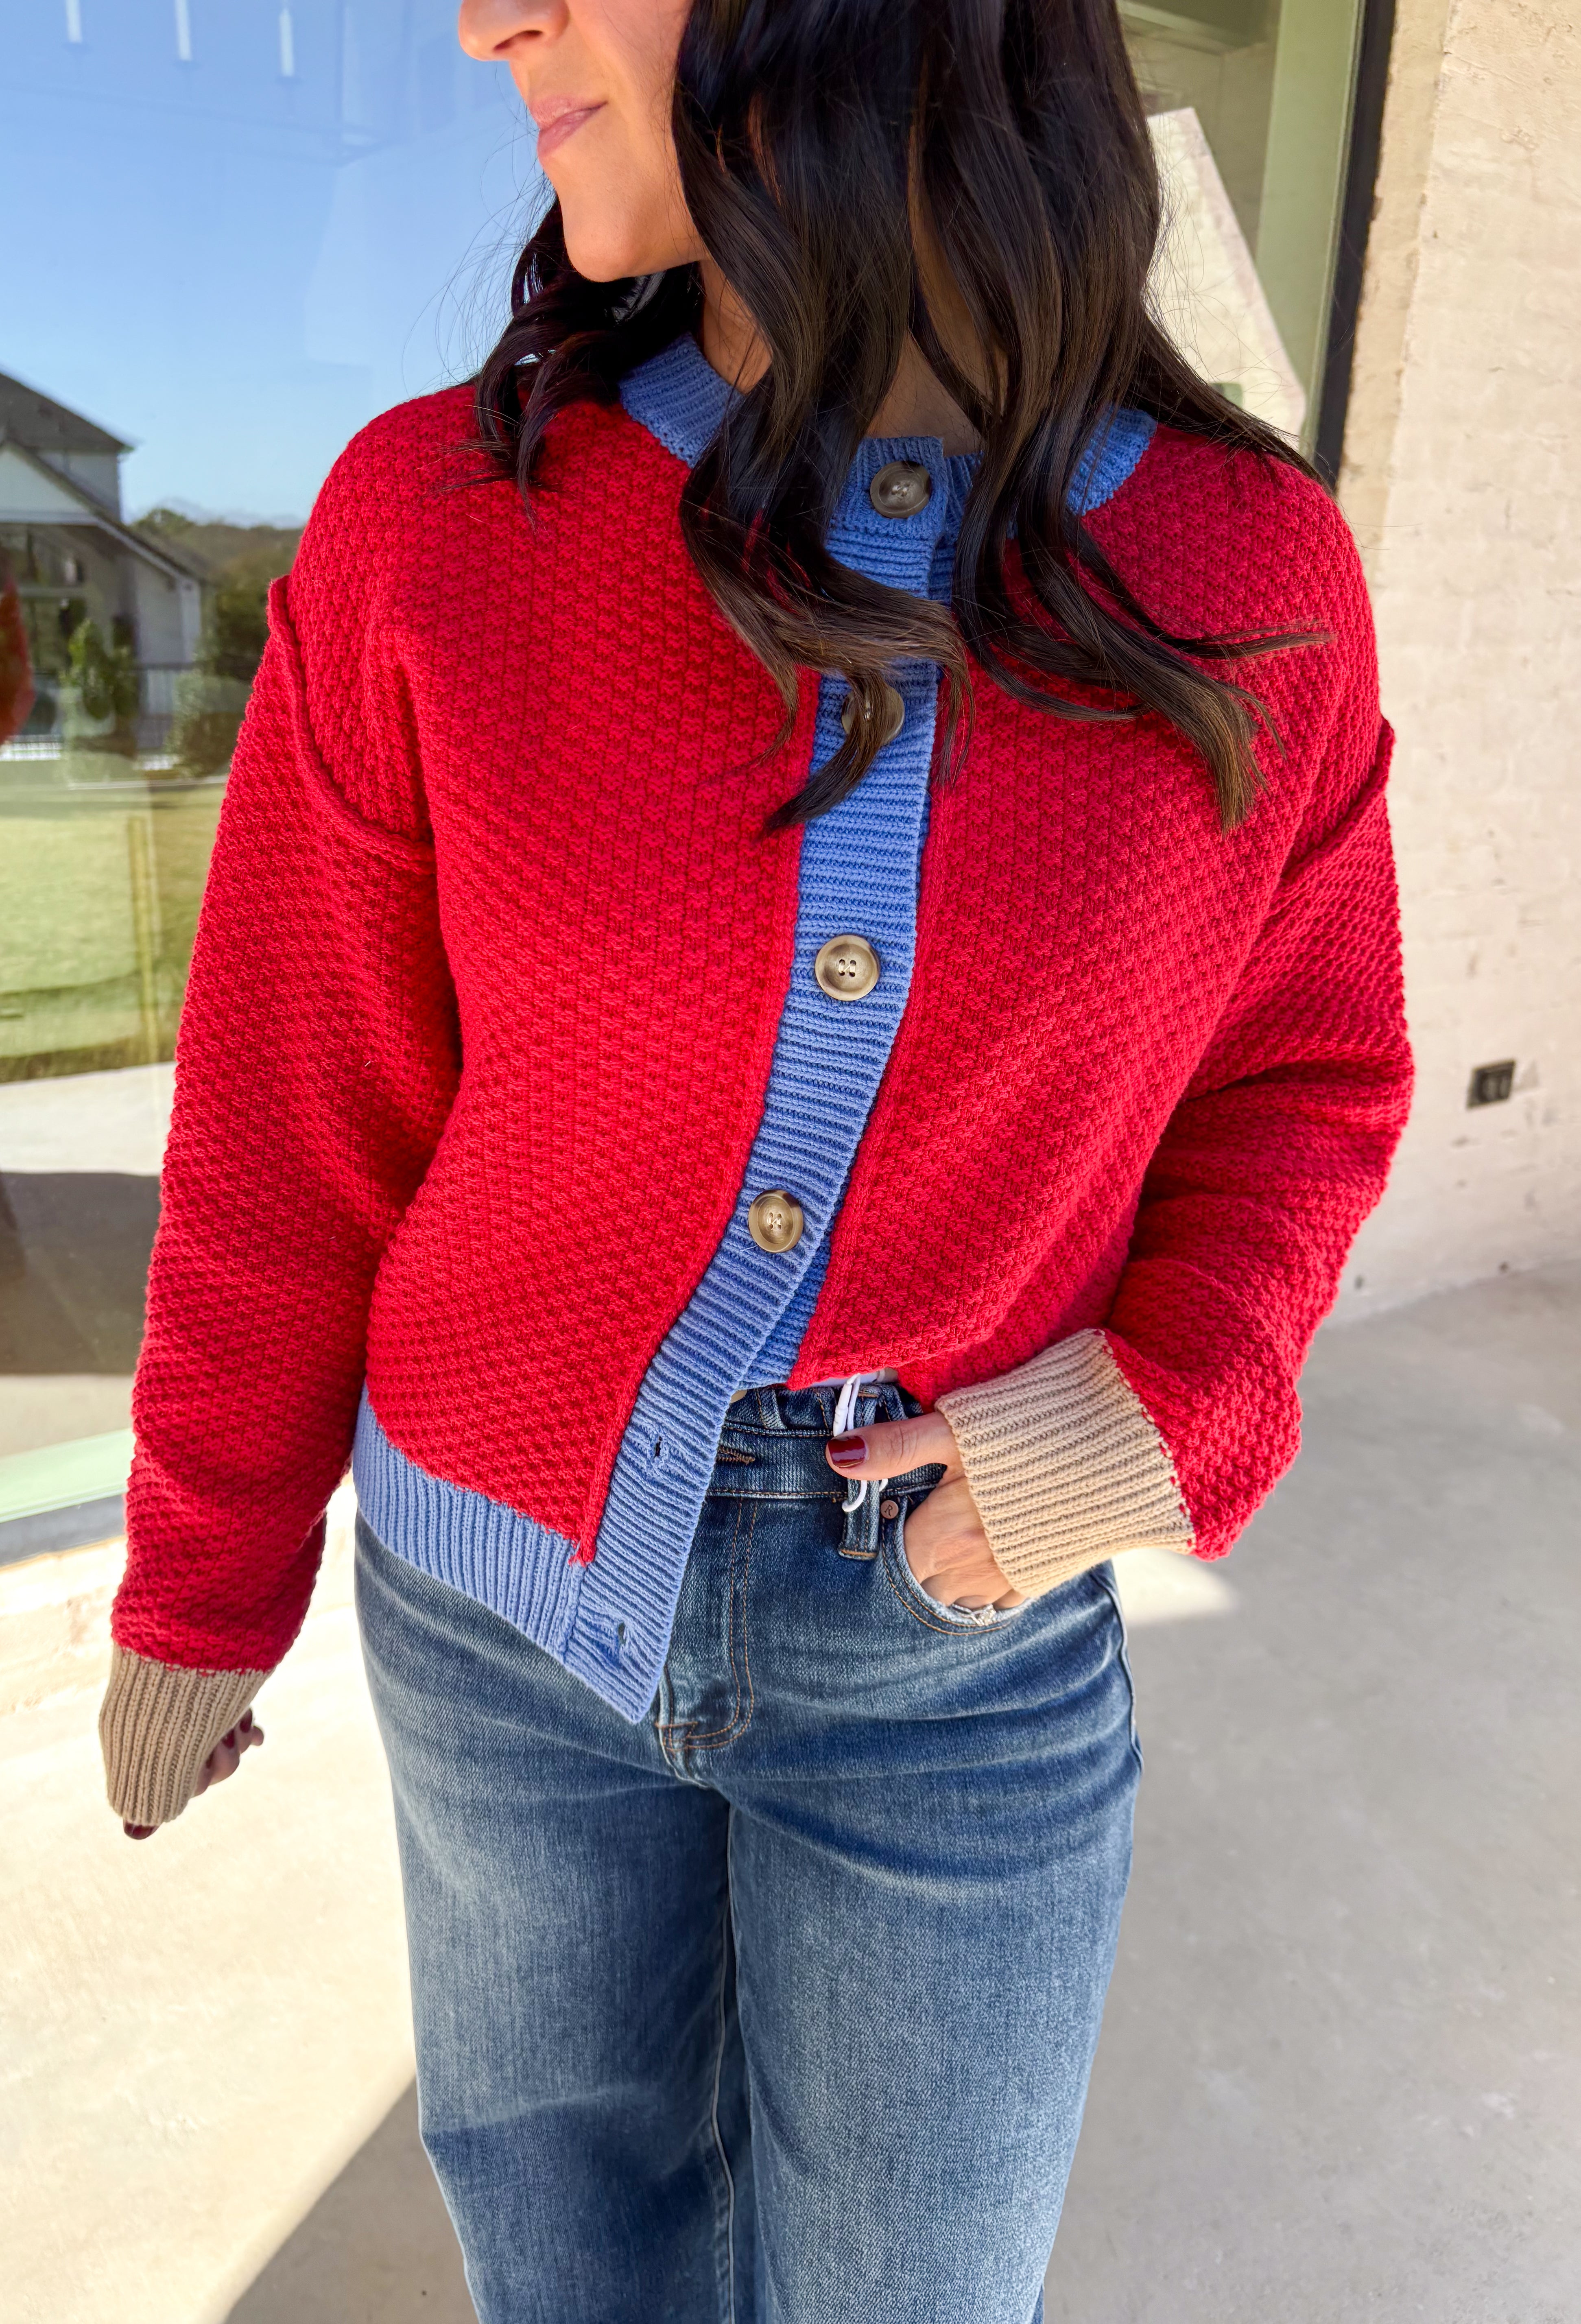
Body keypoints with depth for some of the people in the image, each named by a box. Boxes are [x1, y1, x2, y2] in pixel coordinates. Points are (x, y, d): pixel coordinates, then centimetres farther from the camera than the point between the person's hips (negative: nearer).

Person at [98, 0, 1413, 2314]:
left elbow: (1292, 1085, 2)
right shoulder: (433, 525, -14)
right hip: (509, 1577, 1)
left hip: (968, 1620, 0)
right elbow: (296, 1131, -6)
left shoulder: (1248, 583, -11)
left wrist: (1165, 1411, -17)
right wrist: (198, 1601, 5)